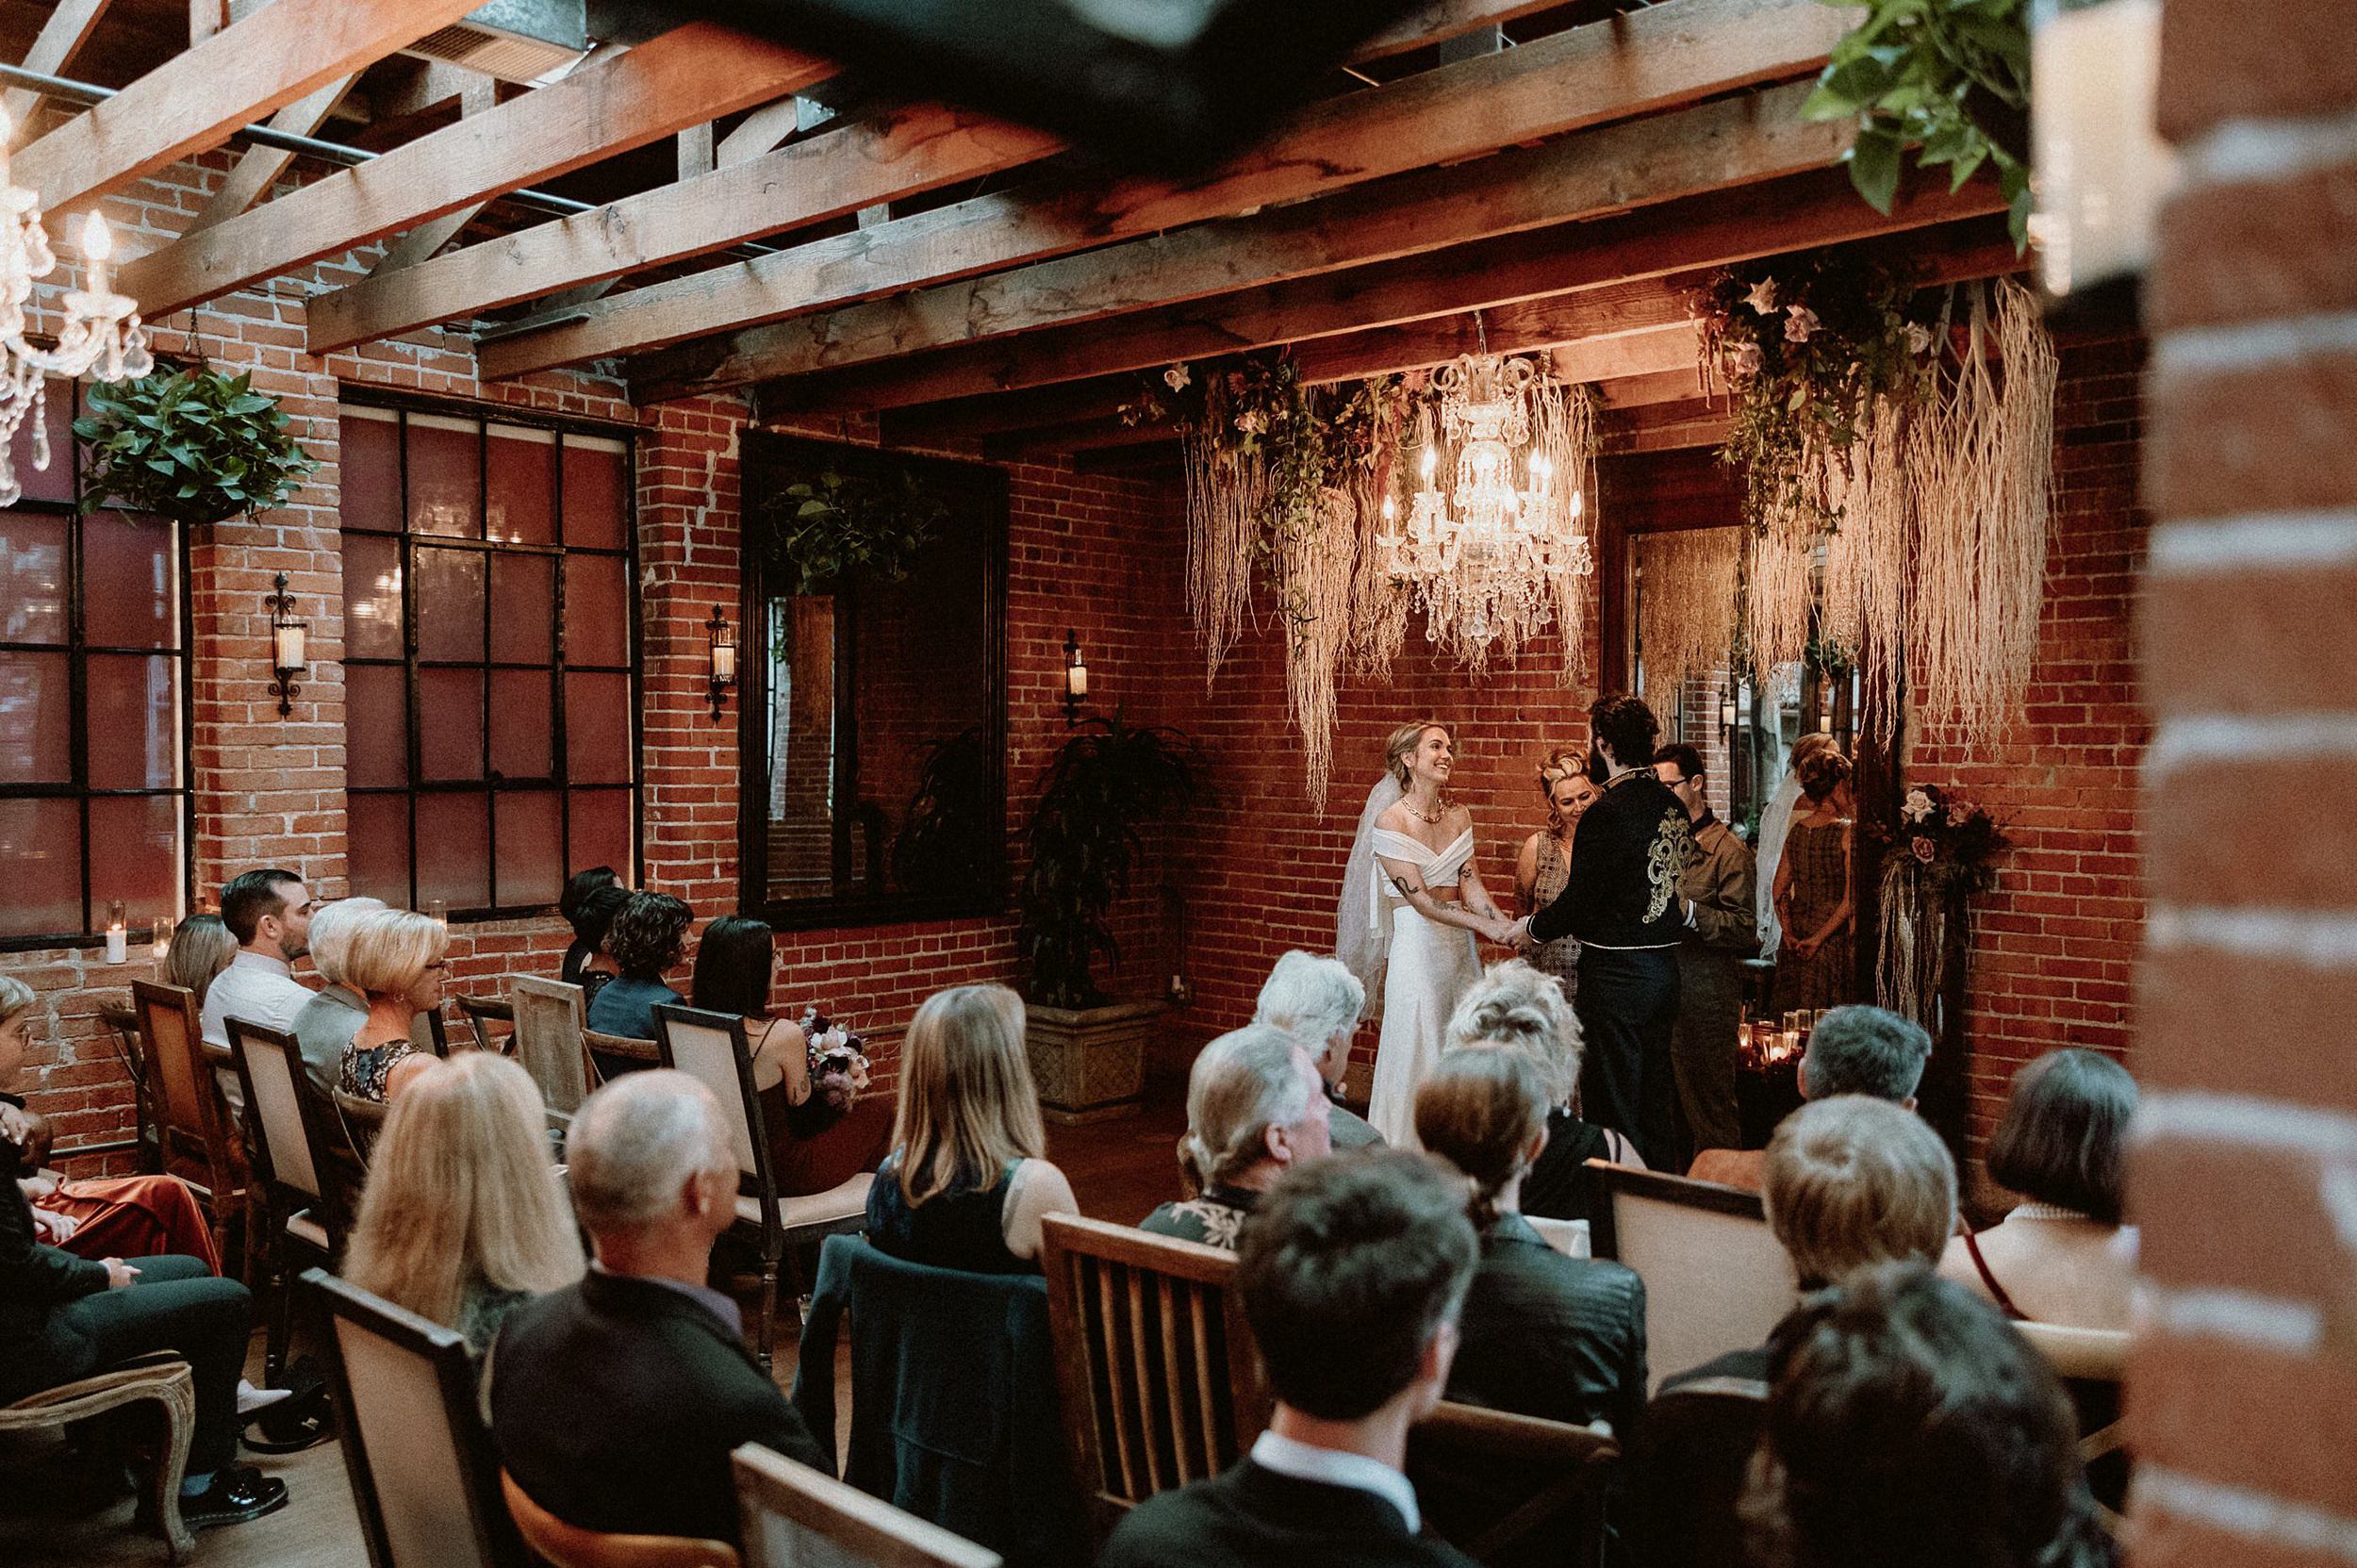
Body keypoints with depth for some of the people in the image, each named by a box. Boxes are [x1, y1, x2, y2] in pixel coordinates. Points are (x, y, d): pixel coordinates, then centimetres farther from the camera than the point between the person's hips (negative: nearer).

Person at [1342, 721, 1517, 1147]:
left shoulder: (1459, 816, 8)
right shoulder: (1391, 820, -11)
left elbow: (1470, 885, 2)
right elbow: (1419, 898, -16)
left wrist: (1507, 925, -15)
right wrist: (1486, 926, -22)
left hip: (1459, 947, 6)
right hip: (1417, 947, -6)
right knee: (1417, 1051, -1)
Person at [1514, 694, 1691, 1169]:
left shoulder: (1607, 813, -19)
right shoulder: (1672, 806, 7)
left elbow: (1579, 902, -17)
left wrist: (1533, 927, 2)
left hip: (1617, 976, -8)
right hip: (1665, 966, 8)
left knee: (1614, 1108, 1)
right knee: (1655, 1102, 18)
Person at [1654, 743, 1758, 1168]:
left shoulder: (1728, 851, -9)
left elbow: (1746, 930, -17)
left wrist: (1687, 910, -25)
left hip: (1705, 1000, -8)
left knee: (1709, 1107, -2)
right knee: (1669, 1105, 15)